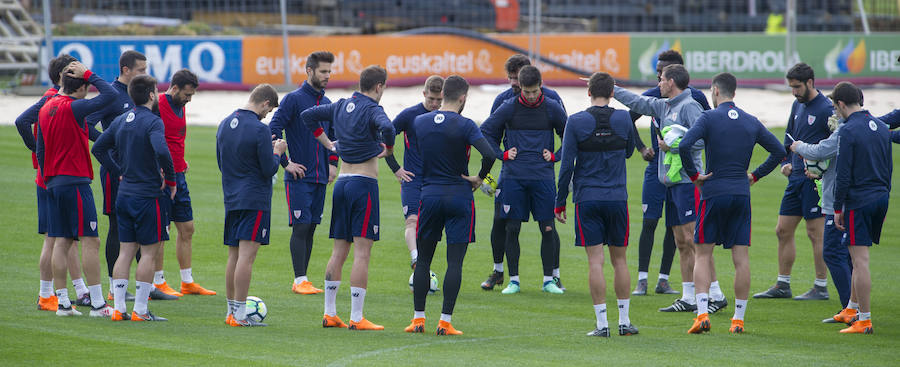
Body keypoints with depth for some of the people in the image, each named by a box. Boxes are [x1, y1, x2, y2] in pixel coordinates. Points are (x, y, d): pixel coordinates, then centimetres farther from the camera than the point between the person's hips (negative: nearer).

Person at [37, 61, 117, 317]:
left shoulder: (46, 109, 11)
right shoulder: (73, 108, -14)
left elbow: (40, 149, 16)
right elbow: (109, 94, -18)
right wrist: (88, 75, -7)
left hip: (53, 182, 8)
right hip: (76, 181, -8)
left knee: (62, 242, 9)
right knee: (90, 240, -5)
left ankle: (62, 302, 8)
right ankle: (97, 303, -7)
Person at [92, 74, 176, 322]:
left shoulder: (121, 121, 9)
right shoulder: (152, 122, -15)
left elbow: (98, 148, 14)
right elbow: (161, 151, -30)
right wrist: (171, 180, -15)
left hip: (124, 196, 7)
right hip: (148, 196, -7)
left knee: (126, 251, 10)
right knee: (149, 252, 0)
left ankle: (118, 308, 9)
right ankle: (140, 310, 0)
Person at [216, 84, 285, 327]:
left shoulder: (225, 124, 9)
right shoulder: (259, 130, -15)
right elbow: (269, 169, -13)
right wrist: (277, 152, 7)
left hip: (231, 199, 7)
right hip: (255, 200, -7)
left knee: (234, 256, 12)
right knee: (246, 257, -8)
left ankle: (231, 311, 16)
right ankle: (240, 314, -9)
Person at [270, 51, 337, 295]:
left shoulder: (327, 103, 12)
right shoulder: (293, 99, -7)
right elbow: (273, 131, -11)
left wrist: (333, 163, 11)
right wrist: (286, 163, -13)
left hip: (320, 177, 6)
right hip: (299, 177, -6)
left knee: (311, 227, 7)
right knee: (301, 227, -8)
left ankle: (303, 279, 11)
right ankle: (299, 281, -7)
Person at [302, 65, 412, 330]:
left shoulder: (341, 107, 10)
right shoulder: (371, 110, -12)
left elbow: (308, 115, 19)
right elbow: (387, 128, -32)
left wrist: (327, 144, 20)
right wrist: (388, 152, -13)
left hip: (342, 182, 7)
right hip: (364, 183, -7)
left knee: (339, 251, 12)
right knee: (362, 253, -6)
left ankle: (329, 314, 14)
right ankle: (356, 318, -8)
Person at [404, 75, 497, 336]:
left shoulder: (420, 122, 4)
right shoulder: (464, 125, -10)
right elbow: (489, 154, -21)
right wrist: (480, 178, -6)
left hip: (429, 195, 3)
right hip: (459, 196, -3)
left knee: (423, 260, 12)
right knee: (454, 262, 0)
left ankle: (418, 319, 12)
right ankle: (445, 321, -5)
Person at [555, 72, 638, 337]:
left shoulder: (576, 122, -6)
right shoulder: (623, 119, 0)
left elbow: (567, 165, -5)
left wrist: (560, 203, 2)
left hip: (587, 200, -2)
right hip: (617, 198, 2)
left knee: (595, 261, -3)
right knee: (619, 260, 11)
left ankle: (602, 324, -5)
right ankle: (624, 321, 14)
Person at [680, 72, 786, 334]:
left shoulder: (709, 118, -6)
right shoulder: (751, 122, 9)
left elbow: (684, 146, -20)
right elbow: (779, 151, 14)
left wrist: (694, 175, -8)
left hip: (713, 193, -3)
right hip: (742, 195, 3)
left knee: (703, 256, 4)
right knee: (741, 259, 4)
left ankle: (702, 314, -8)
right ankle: (738, 319, 4)